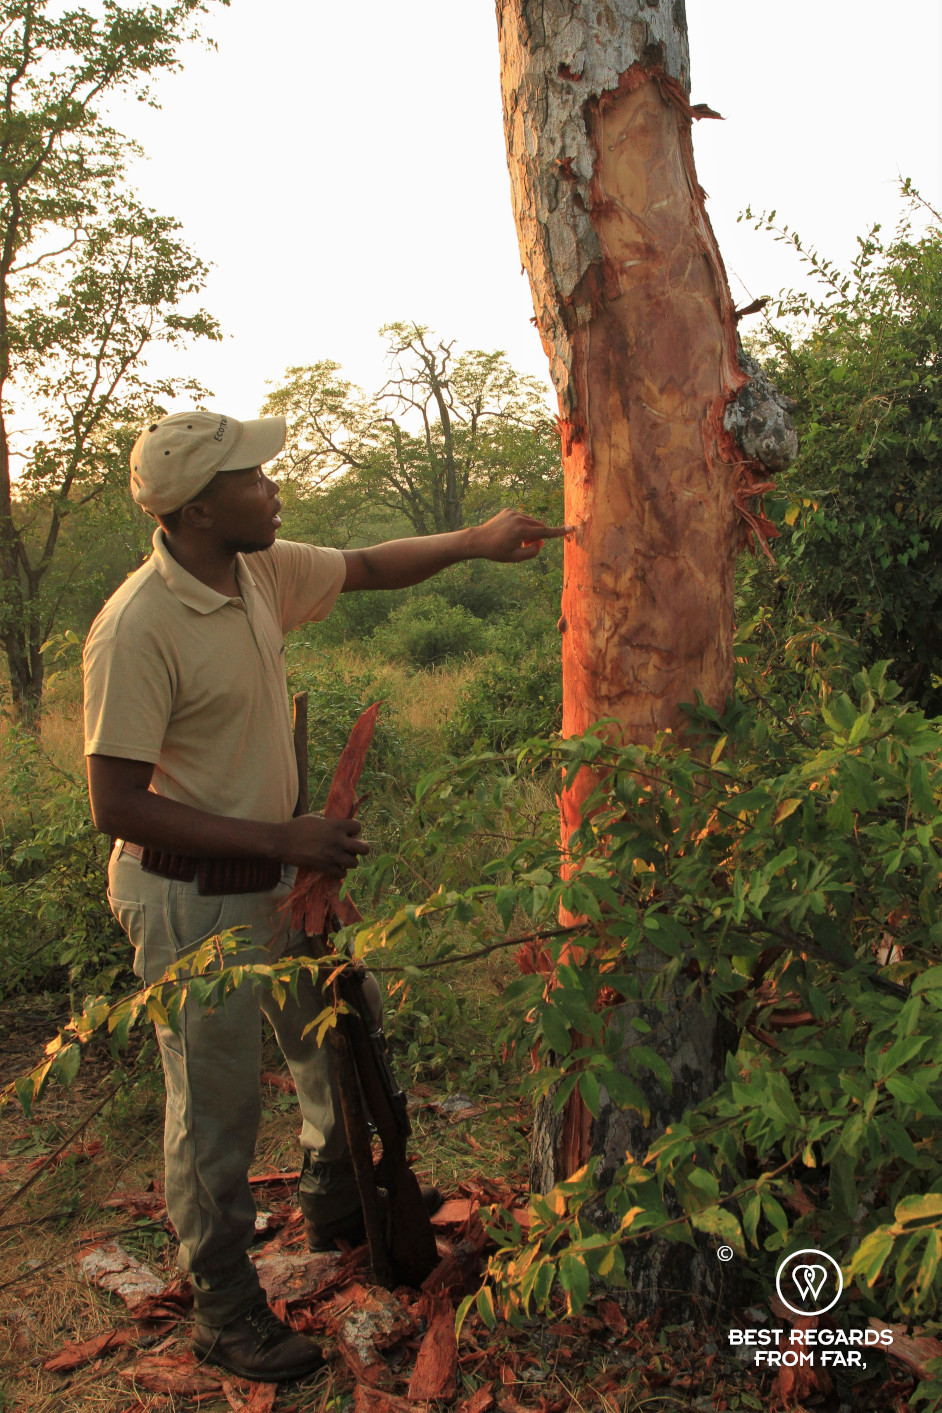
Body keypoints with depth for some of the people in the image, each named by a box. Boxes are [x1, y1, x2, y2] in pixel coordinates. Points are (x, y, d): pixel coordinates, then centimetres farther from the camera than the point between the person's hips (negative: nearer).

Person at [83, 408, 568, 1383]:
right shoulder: (136, 628, -26)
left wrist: (474, 542, 4)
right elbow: (117, 804, -26)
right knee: (217, 1102, 8)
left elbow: (367, 567, 16)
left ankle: (336, 1206, 50)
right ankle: (224, 1309, 31)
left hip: (278, 877, 8)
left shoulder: (261, 570, -3)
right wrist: (284, 839, -27)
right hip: (193, 901, -8)